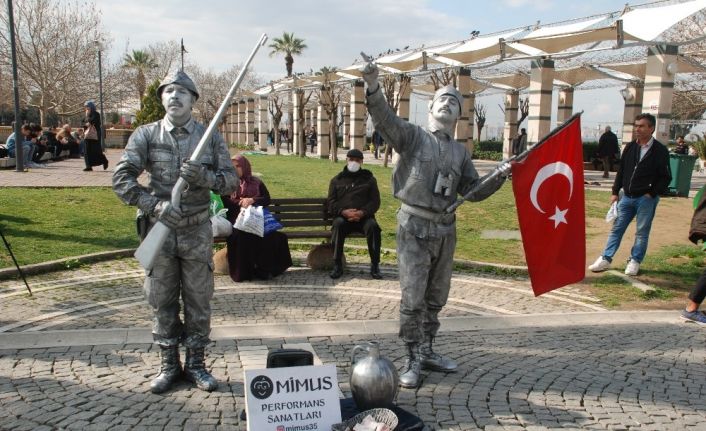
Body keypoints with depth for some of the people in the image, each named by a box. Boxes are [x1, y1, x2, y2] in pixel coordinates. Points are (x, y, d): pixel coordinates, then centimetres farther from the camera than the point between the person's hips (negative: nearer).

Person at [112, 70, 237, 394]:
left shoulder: (210, 137, 2)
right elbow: (121, 178, -6)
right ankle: (169, 365, 25)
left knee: (198, 302, 8)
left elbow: (231, 180, 1)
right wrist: (155, 205, -19)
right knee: (162, 302, 9)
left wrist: (203, 177, -19)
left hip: (197, 233, 0)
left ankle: (196, 364, 23)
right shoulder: (146, 135, 0)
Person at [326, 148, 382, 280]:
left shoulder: (369, 179, 17)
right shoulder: (337, 180, 18)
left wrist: (362, 212, -14)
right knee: (338, 224, -34)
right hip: (342, 216, 0)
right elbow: (331, 202, 8)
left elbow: (375, 201, 7)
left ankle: (375, 265, -23)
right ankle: (337, 266, -29)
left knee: (373, 226, -32)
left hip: (364, 216, 0)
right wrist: (343, 212, -13)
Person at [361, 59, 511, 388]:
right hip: (415, 227, -6)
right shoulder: (413, 136, 0)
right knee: (413, 298, -6)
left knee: (436, 297, 15)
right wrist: (374, 88, -36)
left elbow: (472, 191, 13)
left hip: (445, 229, 6)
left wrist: (499, 175, -3)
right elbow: (385, 120, -19)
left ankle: (426, 351, 30)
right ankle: (413, 360, 8)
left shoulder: (460, 152, 15)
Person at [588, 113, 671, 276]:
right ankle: (605, 259, 11)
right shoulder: (630, 147, 7)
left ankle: (634, 262, 16)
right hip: (627, 197, 4)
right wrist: (615, 192, 8)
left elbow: (665, 177, -6)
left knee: (642, 232, 5)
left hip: (646, 199, -4)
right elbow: (621, 170, 12)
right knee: (616, 228, 6)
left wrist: (652, 193, -12)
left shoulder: (660, 151, -7)